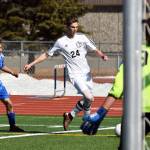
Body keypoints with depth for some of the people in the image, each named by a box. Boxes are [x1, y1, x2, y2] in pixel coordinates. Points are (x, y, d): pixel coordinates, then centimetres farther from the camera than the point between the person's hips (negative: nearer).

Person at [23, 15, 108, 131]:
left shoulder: (81, 37, 6)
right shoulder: (61, 42, -1)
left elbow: (95, 50, 7)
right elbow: (47, 55, 7)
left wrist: (102, 55, -15)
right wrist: (31, 64, 5)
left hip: (86, 73, 4)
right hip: (75, 74, -4)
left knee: (88, 100, 7)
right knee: (89, 98, -21)